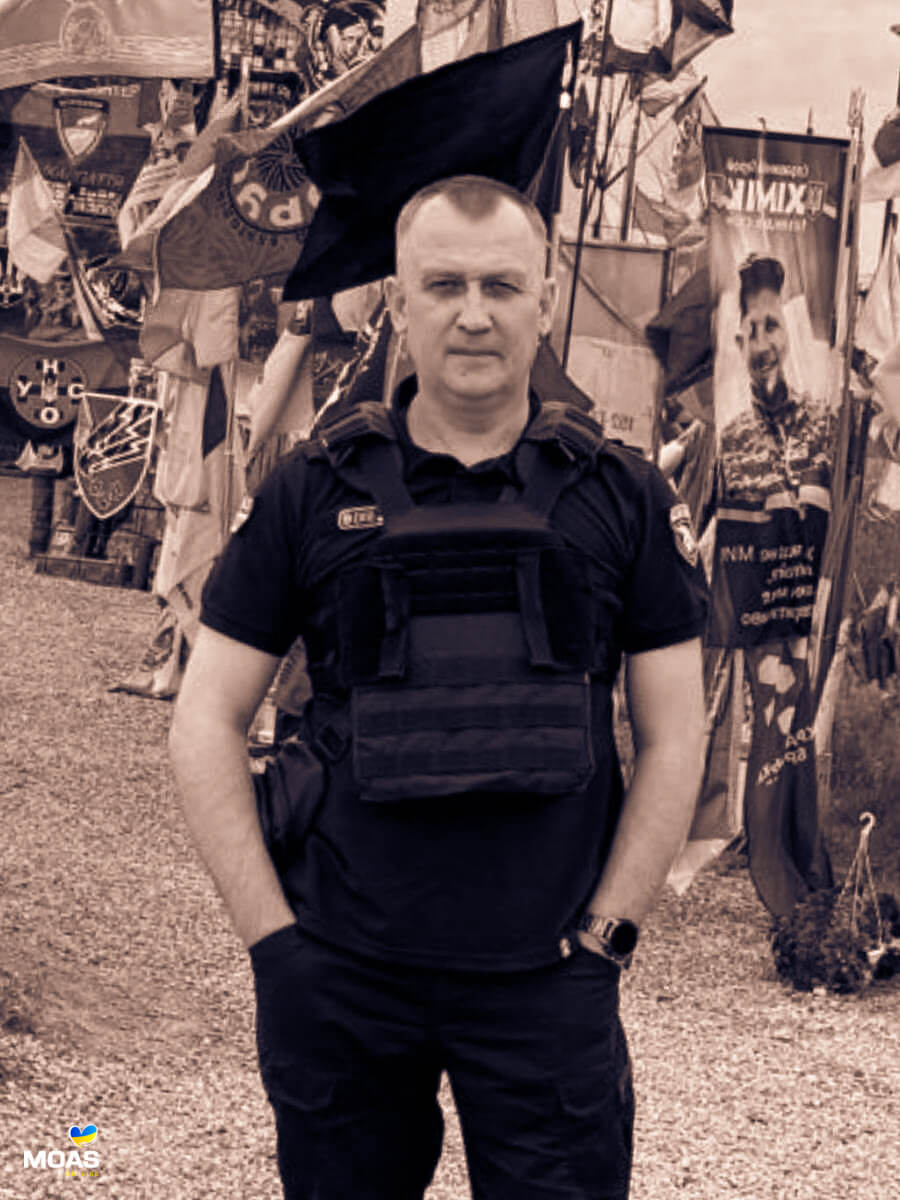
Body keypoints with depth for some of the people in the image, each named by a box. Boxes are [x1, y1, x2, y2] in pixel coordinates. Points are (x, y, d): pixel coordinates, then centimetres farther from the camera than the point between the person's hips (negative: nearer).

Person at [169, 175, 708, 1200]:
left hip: (546, 981, 0)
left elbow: (672, 738, 4)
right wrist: (271, 934, -4)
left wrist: (602, 934, -1)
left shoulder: (621, 497, 2)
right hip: (339, 979, 0)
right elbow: (206, 723, 1)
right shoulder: (314, 490, 0)